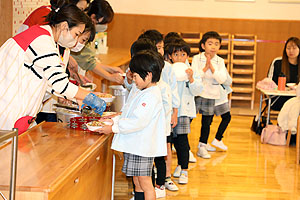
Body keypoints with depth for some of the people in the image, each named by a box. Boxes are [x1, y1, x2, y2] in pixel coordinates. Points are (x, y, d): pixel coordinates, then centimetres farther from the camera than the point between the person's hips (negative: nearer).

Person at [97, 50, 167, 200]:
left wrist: (114, 128, -21)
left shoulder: (151, 96, -20)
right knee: (136, 181, 16)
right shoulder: (138, 91, 13)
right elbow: (128, 114, 21)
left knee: (144, 181, -3)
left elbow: (138, 121, -26)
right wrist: (114, 120, 7)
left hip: (142, 147, -10)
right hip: (133, 145, 10)